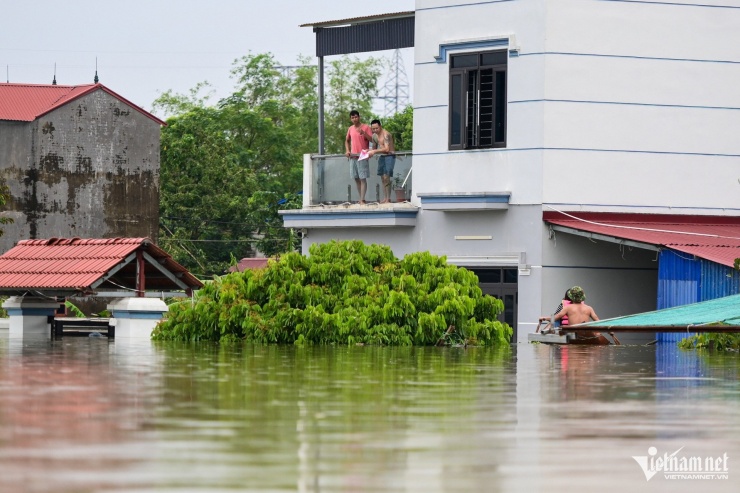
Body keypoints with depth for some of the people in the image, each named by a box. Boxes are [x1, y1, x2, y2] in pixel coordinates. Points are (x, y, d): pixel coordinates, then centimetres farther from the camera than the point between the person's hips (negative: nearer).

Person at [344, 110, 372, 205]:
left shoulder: (366, 127, -4)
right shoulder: (350, 129, 12)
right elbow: (347, 141, 26)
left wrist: (363, 133, -26)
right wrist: (347, 150, 10)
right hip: (353, 156, 6)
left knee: (363, 179, -10)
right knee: (356, 178, 8)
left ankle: (362, 200, -13)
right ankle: (361, 198, 15)